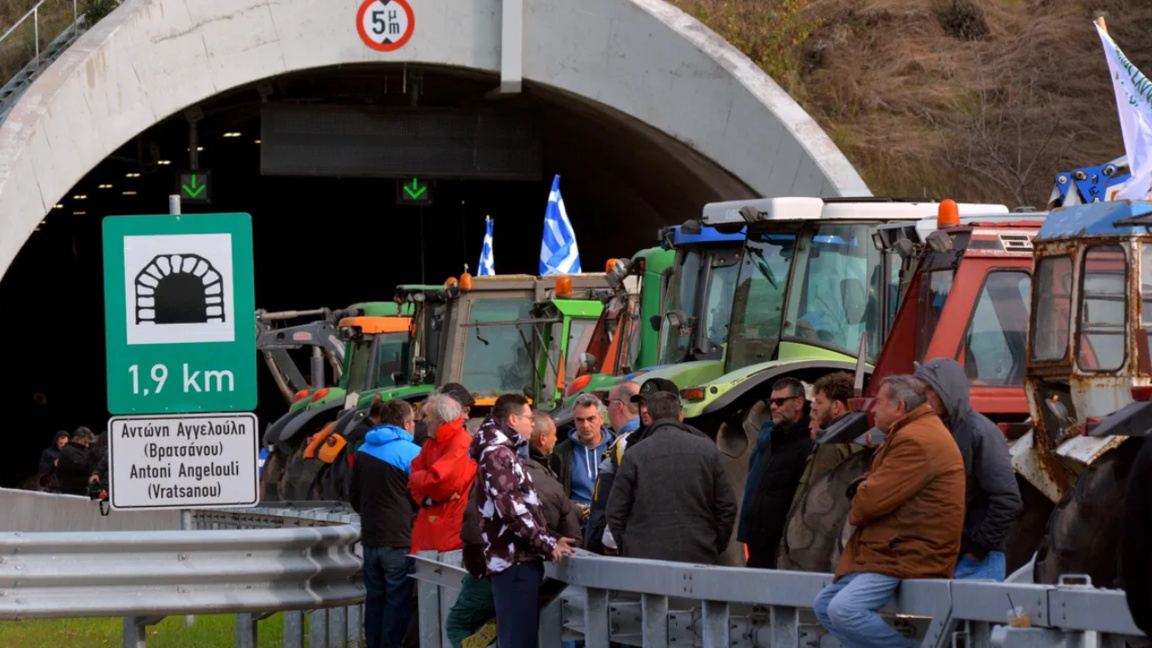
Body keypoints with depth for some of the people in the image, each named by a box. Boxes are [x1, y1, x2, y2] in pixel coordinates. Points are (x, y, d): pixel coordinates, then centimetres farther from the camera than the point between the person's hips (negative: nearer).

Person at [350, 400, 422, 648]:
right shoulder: (411, 453, -13)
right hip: (400, 541, -6)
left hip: (371, 539, 6)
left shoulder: (363, 451, 8)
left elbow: (354, 498, 16)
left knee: (375, 600, 13)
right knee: (397, 602, -3)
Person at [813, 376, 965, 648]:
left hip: (910, 558, -12)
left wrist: (856, 512, 1)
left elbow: (873, 501, -22)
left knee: (844, 610, -27)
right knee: (825, 604, 14)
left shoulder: (916, 441, -19)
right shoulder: (909, 435, 20)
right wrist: (862, 487, -1)